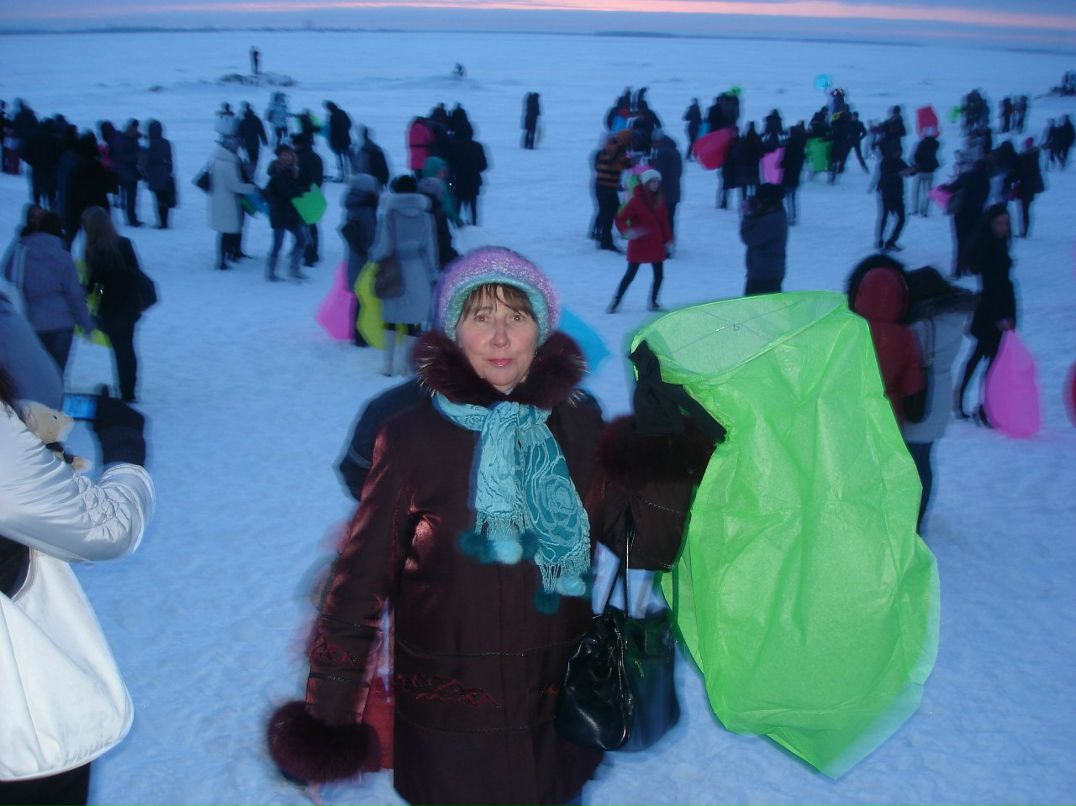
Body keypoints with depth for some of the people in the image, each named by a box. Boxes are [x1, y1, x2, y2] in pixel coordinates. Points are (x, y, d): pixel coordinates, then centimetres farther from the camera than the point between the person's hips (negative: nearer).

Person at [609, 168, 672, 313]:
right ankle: (615, 302, 8)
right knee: (630, 275, -2)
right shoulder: (636, 200, -12)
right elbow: (620, 218, -13)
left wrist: (668, 240, 10)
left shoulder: (659, 200, 6)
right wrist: (627, 231, -30)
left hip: (656, 245, 6)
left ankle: (653, 302, 24)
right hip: (638, 245, -6)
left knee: (659, 275, 8)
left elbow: (664, 222, 12)